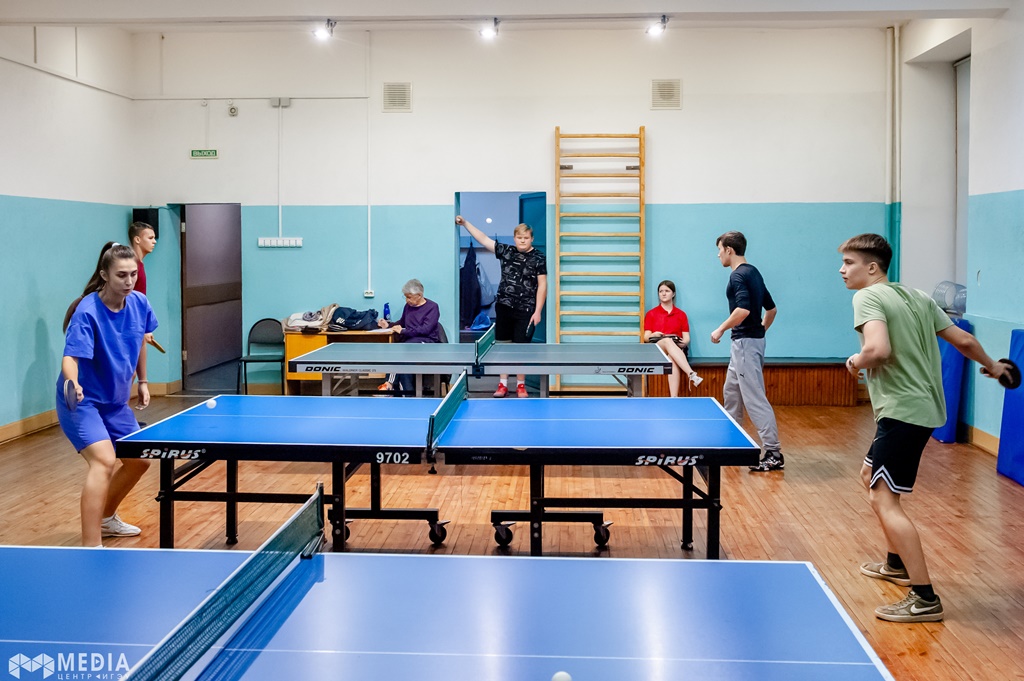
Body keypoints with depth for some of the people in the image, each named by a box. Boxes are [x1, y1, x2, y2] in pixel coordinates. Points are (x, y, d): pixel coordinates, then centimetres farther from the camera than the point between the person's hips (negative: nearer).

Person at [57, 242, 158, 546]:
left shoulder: (140, 304, -5)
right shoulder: (87, 312, -25)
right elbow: (71, 357, -35)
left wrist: (142, 381, 18)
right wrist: (73, 383, -55)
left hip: (116, 401, 8)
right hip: (81, 400, -8)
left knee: (139, 461, 15)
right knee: (104, 461, -26)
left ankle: (106, 518, 40)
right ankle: (90, 548, -25)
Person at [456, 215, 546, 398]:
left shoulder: (538, 259, -4)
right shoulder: (506, 251, 7)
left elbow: (542, 286, -6)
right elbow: (483, 239, 11)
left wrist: (537, 311, -11)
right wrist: (465, 223, 8)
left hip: (525, 311, -4)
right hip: (504, 307, 4)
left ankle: (521, 385, 16)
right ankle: (503, 384, 17)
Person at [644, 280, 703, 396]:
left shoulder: (681, 314, 17)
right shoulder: (651, 314, 16)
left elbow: (687, 338, 10)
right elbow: (646, 337, 8)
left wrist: (683, 342, -14)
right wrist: (653, 335, -15)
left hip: (677, 349, 1)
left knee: (672, 360, -39)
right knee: (668, 341, -38)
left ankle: (674, 397, -54)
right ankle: (691, 374, -57)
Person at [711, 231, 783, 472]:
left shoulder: (738, 275, -15)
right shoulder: (753, 273, 15)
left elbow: (743, 309, -29)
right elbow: (771, 309, 20)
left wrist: (721, 329, -18)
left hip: (745, 342, -10)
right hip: (746, 342, 10)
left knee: (755, 398, -9)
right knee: (731, 393, 20)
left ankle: (773, 453, -9)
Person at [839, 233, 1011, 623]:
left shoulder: (868, 297, -12)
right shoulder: (917, 298, 13)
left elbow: (878, 349, -30)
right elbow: (963, 340, 17)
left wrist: (856, 363, -9)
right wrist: (991, 365, 34)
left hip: (902, 411, -10)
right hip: (924, 406, 10)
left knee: (885, 500, -10)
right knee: (871, 477, 25)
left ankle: (925, 599, -10)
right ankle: (897, 564, 37)